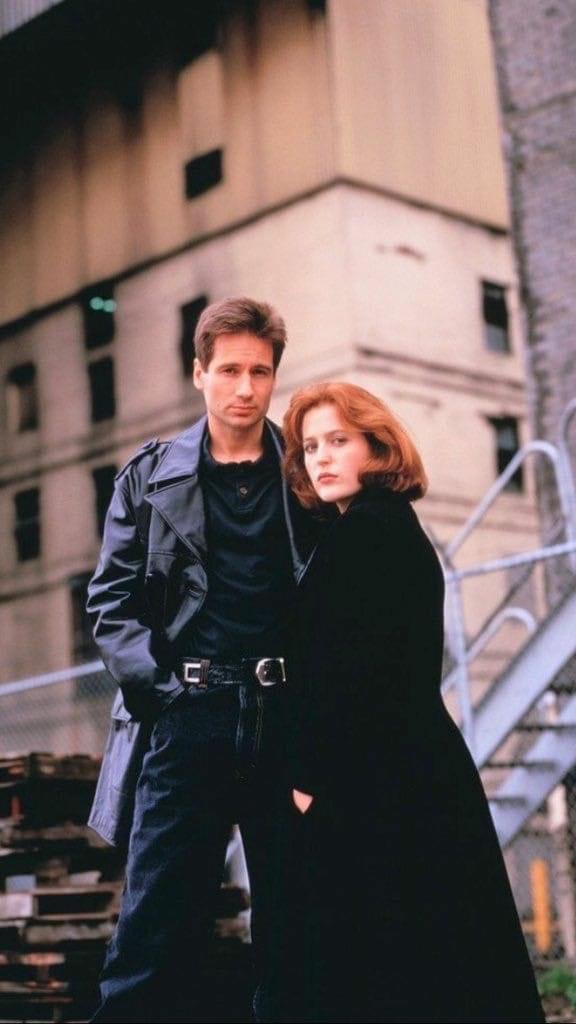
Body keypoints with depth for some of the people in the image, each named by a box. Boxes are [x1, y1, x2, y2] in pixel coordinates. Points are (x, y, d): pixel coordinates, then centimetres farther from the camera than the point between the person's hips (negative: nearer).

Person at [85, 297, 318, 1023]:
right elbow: (111, 600, 6)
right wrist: (155, 683, -7)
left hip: (287, 717, 1)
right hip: (185, 718, -1)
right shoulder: (149, 476, 10)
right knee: (157, 925, -2)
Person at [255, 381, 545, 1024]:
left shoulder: (361, 533, -12)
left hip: (371, 780, -10)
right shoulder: (398, 530, 17)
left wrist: (310, 777, -14)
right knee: (429, 965, 12)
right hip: (415, 770, 10)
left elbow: (353, 671, -20)